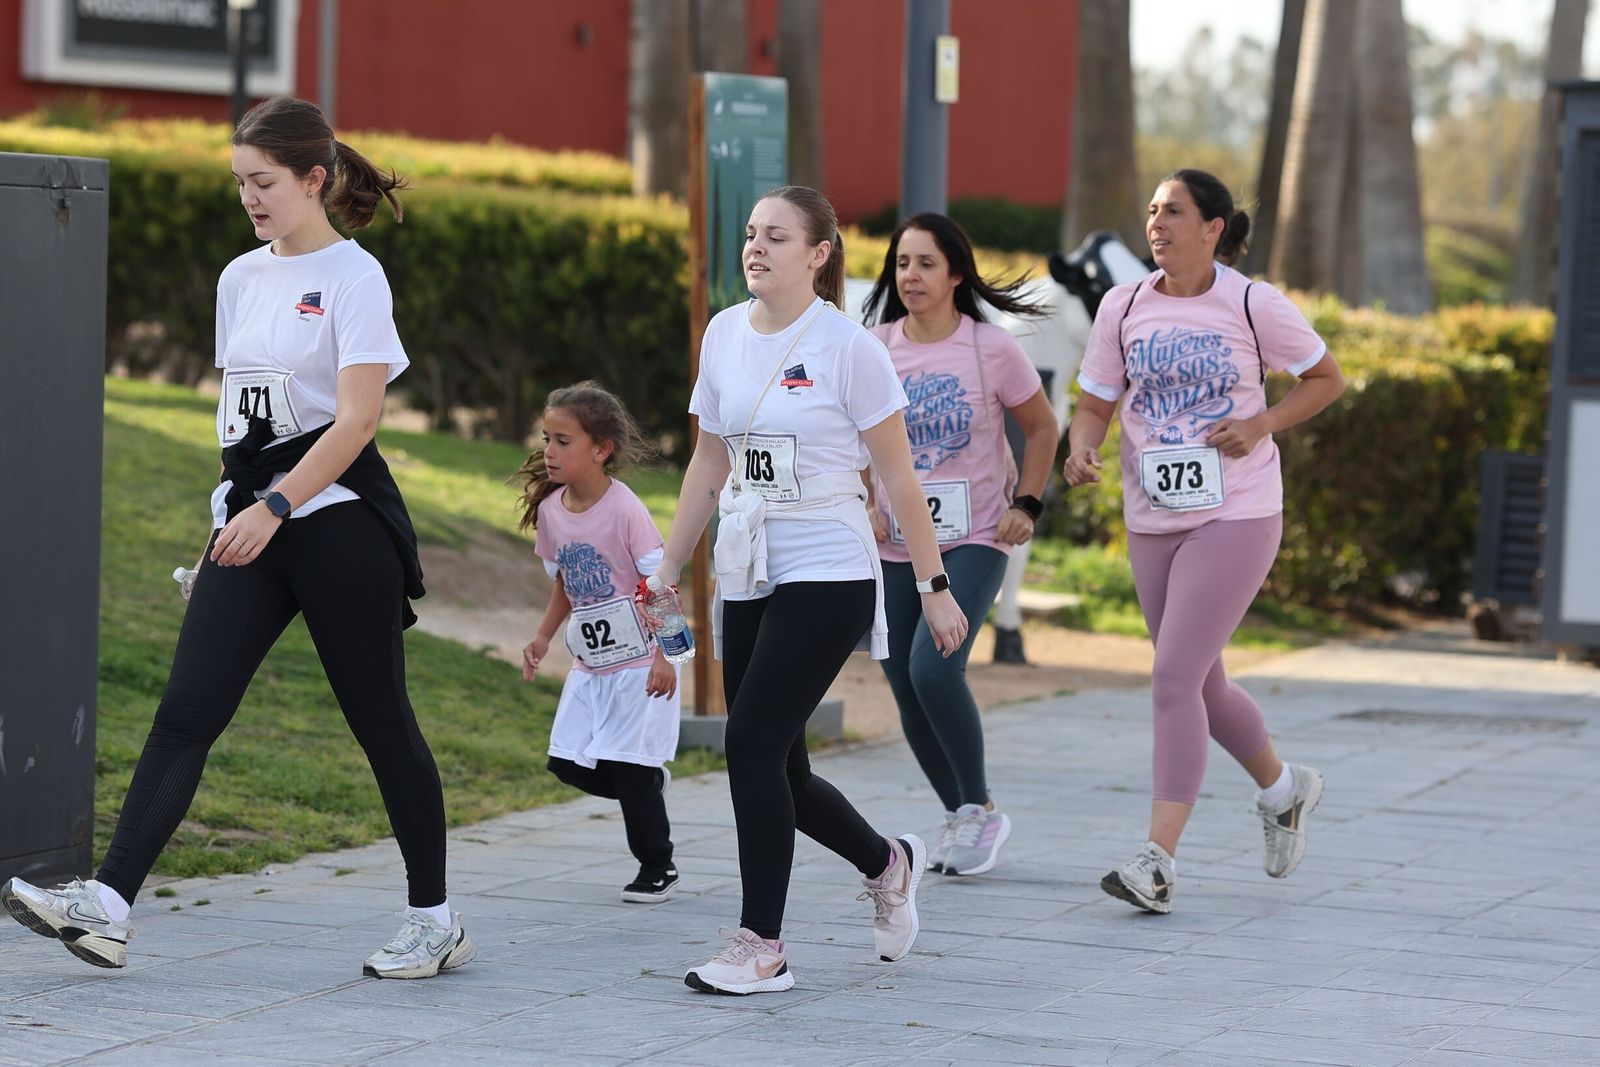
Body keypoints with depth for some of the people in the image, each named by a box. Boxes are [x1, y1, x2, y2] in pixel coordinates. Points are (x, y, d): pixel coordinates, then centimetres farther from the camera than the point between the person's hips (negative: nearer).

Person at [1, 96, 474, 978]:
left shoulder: (351, 277, -8)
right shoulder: (240, 279, 13)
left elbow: (357, 418, -17)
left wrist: (275, 506, -25)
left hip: (337, 518, -6)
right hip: (251, 522, 6)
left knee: (381, 720, 2)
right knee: (186, 713, -7)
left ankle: (434, 921, 15)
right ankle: (108, 905, -16)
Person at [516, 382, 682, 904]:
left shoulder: (625, 509, -20)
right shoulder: (550, 509, 1)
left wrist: (664, 656, -22)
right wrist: (543, 637, 6)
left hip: (640, 663, -7)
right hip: (590, 663, 7)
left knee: (628, 770, -7)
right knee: (568, 763, 2)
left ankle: (657, 867, 10)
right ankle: (646, 784, 28)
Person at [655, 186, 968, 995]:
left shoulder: (848, 348, -8)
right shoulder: (724, 334, 8)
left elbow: (898, 477, -5)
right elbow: (708, 465, 17)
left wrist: (933, 588, -4)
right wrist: (666, 572, 16)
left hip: (827, 575, -6)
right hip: (746, 579, 6)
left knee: (753, 742, -15)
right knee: (775, 769, 6)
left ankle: (762, 949, -7)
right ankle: (888, 863, 34)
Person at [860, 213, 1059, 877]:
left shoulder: (992, 349, -7)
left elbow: (1042, 428, 5)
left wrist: (1026, 505, -3)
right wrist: (860, 506, 2)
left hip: (975, 540, -4)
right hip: (896, 546, 4)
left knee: (933, 666, -22)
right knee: (908, 691, 3)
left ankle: (980, 808, -4)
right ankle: (960, 817, 23)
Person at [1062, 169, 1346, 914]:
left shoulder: (1255, 306, -6)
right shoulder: (1124, 306, 3)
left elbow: (1326, 379, 6)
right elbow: (1095, 405, 8)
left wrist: (1261, 426, -10)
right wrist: (1080, 449, -14)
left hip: (1235, 517, -5)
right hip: (1152, 522, 5)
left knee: (1175, 679, -16)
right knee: (1201, 688, 15)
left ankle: (1157, 861, -16)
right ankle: (1283, 788, 43)